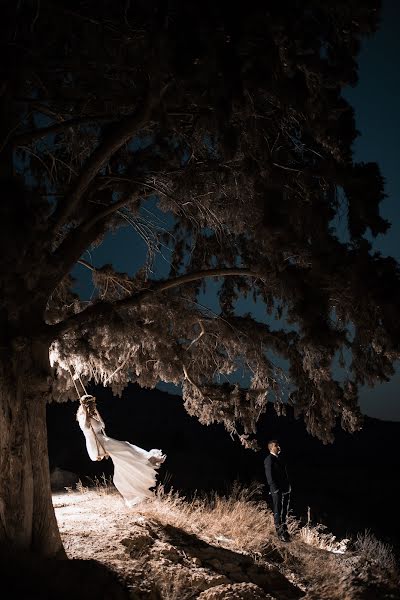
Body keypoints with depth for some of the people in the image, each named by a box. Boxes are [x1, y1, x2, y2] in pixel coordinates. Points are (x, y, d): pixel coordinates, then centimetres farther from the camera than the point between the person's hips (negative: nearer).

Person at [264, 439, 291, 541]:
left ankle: (284, 530, 26)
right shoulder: (269, 460, -10)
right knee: (278, 512, -3)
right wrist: (276, 490, -17)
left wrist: (288, 487, 11)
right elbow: (269, 477, -14)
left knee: (285, 511, 15)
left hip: (285, 490, 8)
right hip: (277, 491, -8)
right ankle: (280, 533, 2)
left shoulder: (279, 459, 16)